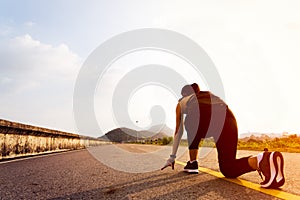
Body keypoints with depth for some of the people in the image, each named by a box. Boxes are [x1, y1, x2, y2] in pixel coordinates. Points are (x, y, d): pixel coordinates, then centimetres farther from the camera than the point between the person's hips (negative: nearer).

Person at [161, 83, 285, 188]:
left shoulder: (182, 102, 37)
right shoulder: (209, 95, 46)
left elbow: (178, 132, 39)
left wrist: (172, 157, 47)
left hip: (201, 116, -3)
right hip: (226, 116, 3)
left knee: (192, 128, 36)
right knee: (228, 169, 5)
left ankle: (193, 163, 21)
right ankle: (261, 160, -24)